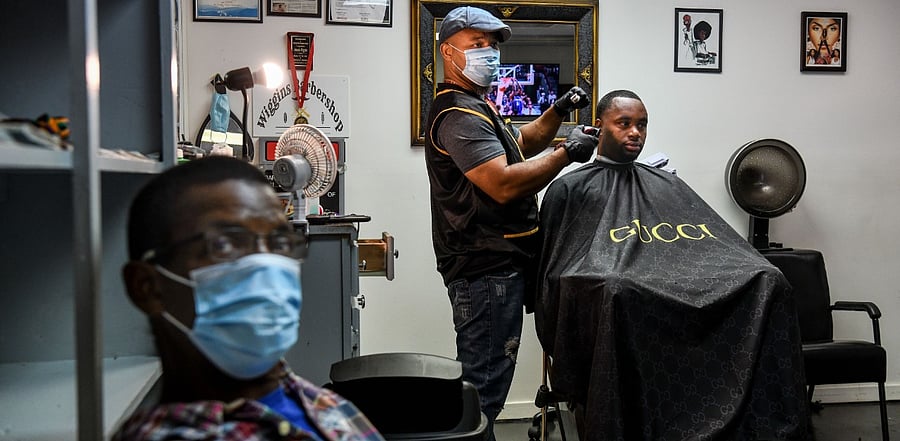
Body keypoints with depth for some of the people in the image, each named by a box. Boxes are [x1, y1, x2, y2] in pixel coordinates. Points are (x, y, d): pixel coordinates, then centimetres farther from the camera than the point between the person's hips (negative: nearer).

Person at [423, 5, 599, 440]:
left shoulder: (476, 106, 20)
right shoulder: (457, 114, -15)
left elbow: (520, 144, 30)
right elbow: (504, 184, -25)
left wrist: (556, 113, 15)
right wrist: (566, 153, -16)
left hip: (494, 263, 11)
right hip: (486, 269, -11)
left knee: (479, 378, 20)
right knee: (485, 382, -5)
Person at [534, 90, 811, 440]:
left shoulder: (667, 185, 26)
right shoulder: (569, 189, 13)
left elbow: (720, 245, 17)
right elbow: (552, 267, 6)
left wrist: (754, 275, -2)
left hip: (673, 293, 4)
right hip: (610, 303, -4)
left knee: (765, 282, -20)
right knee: (617, 291, -41)